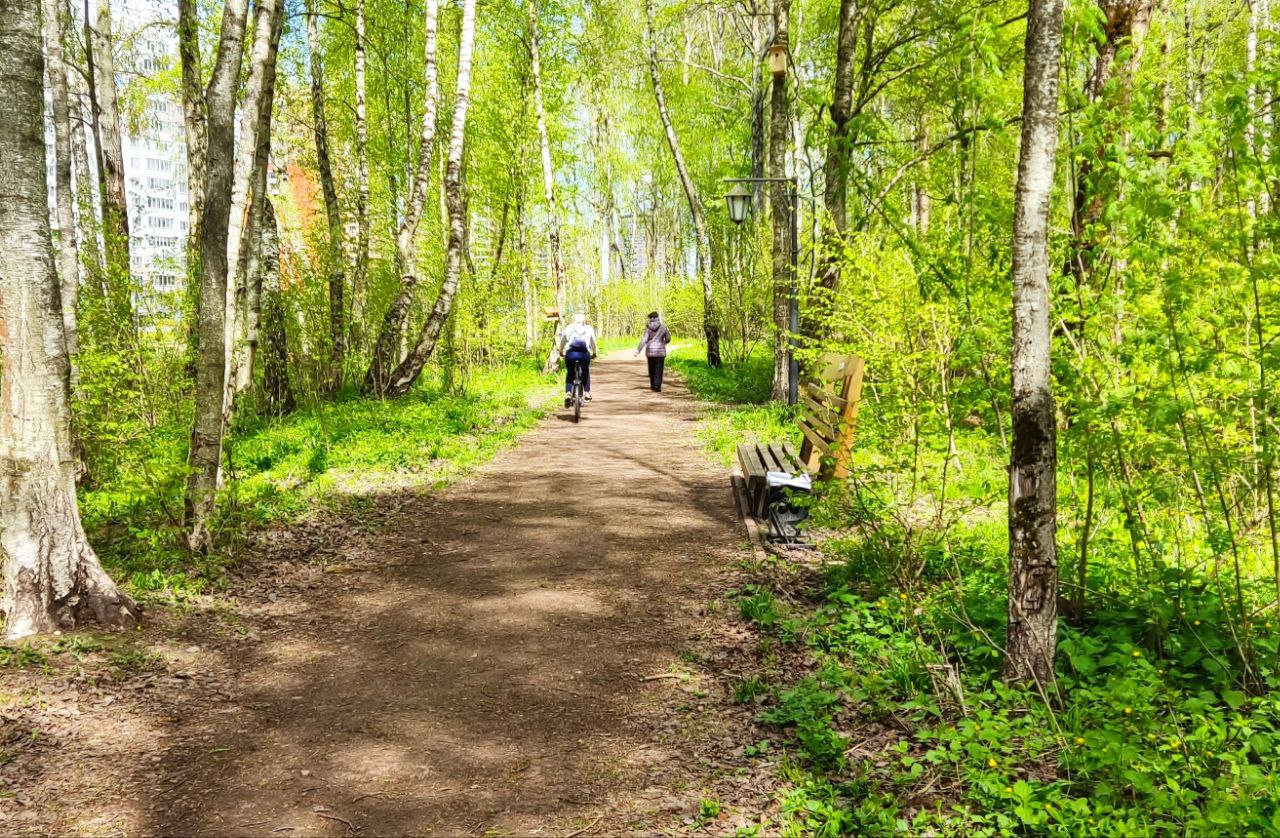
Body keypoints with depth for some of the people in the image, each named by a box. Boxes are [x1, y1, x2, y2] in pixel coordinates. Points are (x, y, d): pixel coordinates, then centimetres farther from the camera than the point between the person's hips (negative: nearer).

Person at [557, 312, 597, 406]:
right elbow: (593, 342, 22)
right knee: (586, 372, 27)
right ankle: (587, 392, 18)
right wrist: (594, 353, 39)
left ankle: (568, 393, -2)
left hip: (570, 353, 0)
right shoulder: (589, 329, 16)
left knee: (570, 374, 18)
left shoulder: (569, 328, 16)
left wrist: (561, 352, 40)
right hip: (584, 353, 0)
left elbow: (562, 341, 24)